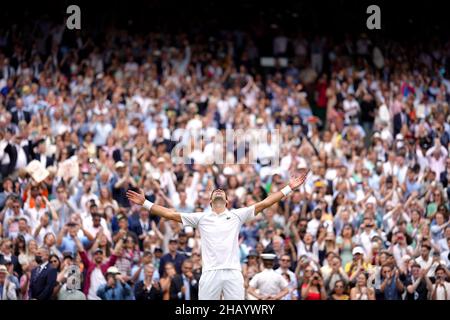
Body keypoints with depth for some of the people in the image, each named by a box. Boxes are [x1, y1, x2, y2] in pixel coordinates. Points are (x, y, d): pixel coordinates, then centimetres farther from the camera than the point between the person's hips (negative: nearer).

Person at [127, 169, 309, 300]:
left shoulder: (237, 215, 13)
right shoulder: (201, 218, 14)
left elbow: (263, 204, 9)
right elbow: (171, 214, 12)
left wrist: (289, 188, 3)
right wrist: (145, 203, 8)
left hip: (233, 273, 0)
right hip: (210, 273, 0)